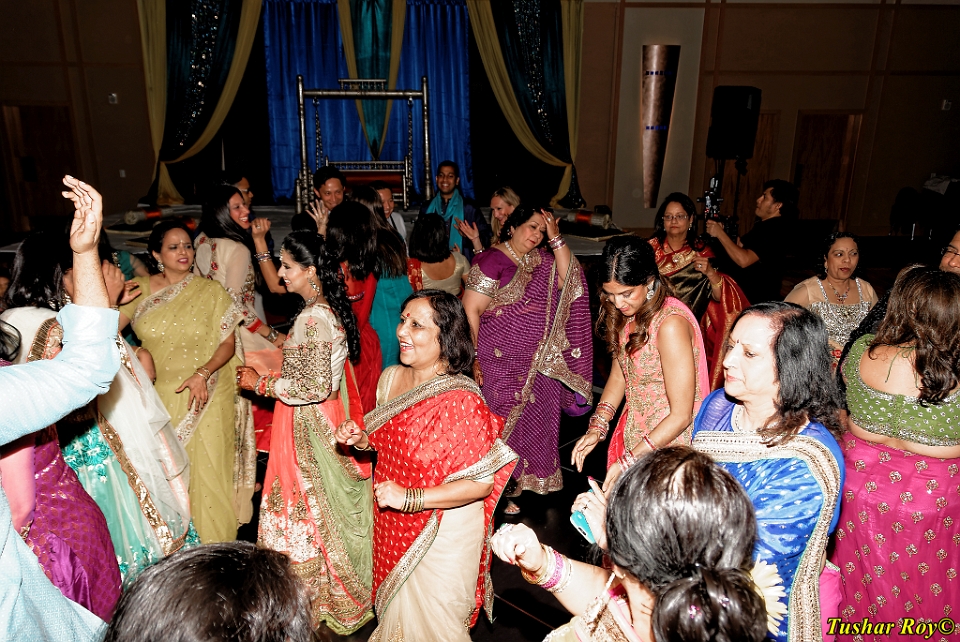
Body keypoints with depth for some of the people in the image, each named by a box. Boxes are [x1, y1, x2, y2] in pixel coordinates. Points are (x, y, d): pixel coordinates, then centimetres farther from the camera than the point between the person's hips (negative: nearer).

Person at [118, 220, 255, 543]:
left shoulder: (211, 291, -3)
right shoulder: (141, 290, 3)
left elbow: (228, 343, -7)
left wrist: (202, 374, -20)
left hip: (205, 398, -2)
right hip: (159, 397, 2)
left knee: (206, 471, 1)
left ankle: (213, 546, 17)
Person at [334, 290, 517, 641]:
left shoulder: (460, 401, -28)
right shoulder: (390, 378, -5)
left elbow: (482, 482, -26)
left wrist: (410, 498, -30)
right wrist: (362, 440, -9)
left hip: (444, 531, -7)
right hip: (392, 526, 7)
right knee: (394, 610, 28)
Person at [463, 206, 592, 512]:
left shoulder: (541, 260, 9)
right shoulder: (491, 261, -10)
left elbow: (569, 280, -5)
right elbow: (470, 311, -12)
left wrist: (556, 238, -8)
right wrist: (476, 356, -15)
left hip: (542, 361, 6)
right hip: (504, 362, -6)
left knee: (538, 417, 14)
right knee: (509, 421, 3)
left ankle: (532, 479, 32)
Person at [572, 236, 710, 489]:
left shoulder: (671, 323, -26)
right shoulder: (628, 313, -1)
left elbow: (681, 416, -24)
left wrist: (629, 460, -23)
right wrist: (597, 427, -5)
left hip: (666, 440, -7)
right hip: (631, 431, 7)